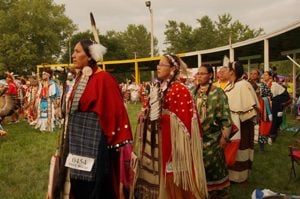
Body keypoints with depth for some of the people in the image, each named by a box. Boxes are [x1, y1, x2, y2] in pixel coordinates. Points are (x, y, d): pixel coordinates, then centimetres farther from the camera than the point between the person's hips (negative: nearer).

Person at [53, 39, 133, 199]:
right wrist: (69, 137, 18)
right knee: (78, 183, 17)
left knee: (93, 186, 4)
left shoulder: (103, 79, -14)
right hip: (77, 137, 8)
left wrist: (115, 142, -16)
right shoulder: (79, 78, 11)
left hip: (94, 138, -8)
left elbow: (113, 110, -16)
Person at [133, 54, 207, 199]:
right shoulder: (157, 87, 11)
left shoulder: (180, 89, -13)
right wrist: (145, 115, 2)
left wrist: (166, 115, -20)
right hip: (156, 139, 8)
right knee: (157, 174, 15)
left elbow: (184, 117, -15)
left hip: (172, 140, -7)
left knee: (173, 177, 3)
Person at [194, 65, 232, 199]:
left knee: (213, 166, 5)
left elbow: (225, 115, -9)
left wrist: (225, 136, -12)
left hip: (211, 137, -4)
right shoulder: (193, 92, 7)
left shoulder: (218, 92, -8)